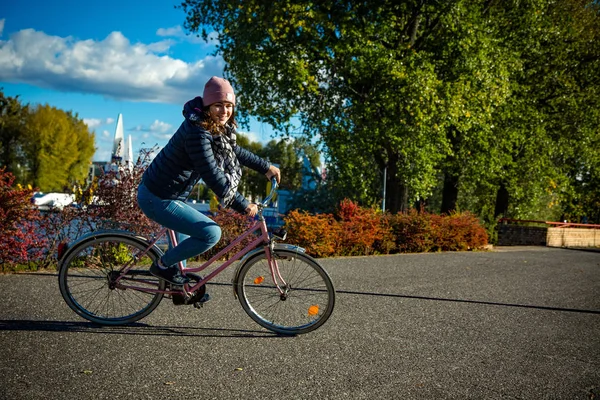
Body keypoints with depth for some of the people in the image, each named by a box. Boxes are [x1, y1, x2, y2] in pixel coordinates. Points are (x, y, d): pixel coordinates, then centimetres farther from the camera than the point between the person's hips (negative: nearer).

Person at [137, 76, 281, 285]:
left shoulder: (216, 128, 3)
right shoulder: (197, 133, -27)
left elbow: (234, 152, 20)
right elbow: (213, 178, -28)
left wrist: (265, 167, 21)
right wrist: (243, 206, -21)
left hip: (159, 191, 11)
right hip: (158, 199, -11)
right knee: (211, 233, -12)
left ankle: (179, 283, 49)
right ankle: (162, 266, 7)